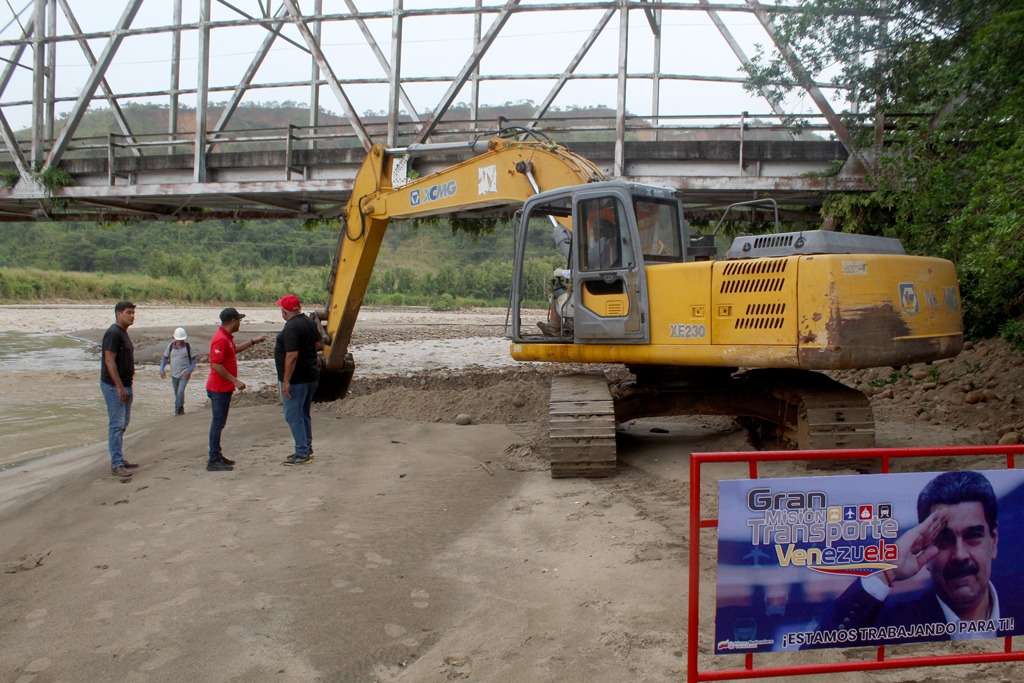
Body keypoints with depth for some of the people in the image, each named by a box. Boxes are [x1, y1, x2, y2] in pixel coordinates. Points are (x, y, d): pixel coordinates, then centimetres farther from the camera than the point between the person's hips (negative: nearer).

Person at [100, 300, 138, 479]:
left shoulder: (123, 333, 14)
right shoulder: (113, 333, -15)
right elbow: (109, 361, -20)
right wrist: (120, 387, -23)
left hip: (124, 385, 10)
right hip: (114, 386, -10)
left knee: (123, 423, 14)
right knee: (116, 424, -8)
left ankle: (119, 459, 22)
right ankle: (116, 465, -6)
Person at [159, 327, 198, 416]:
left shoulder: (188, 346, -8)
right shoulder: (171, 346, -2)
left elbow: (194, 359, -2)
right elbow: (165, 358, 8)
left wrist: (190, 370, -14)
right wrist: (162, 369, -3)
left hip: (185, 374, -3)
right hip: (174, 374, 4)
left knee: (180, 392, -15)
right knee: (177, 393, 13)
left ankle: (177, 410, -6)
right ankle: (181, 408, 32)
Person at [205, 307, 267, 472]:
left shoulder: (227, 337, 11)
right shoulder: (220, 339, -21)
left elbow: (233, 351, 31)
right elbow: (216, 365, -25)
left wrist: (252, 342, 29)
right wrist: (235, 381, -23)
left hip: (224, 388, 10)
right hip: (219, 389, -10)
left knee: (219, 422, 15)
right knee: (218, 423, -6)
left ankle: (217, 455, 24)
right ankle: (213, 461, -2)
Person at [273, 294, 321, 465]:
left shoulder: (291, 328, -21)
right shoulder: (310, 323, 7)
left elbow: (292, 356, -25)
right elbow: (317, 344, 19)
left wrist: (286, 381, -22)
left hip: (296, 379, -9)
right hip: (311, 375, 9)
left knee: (293, 415, -3)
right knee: (304, 414, 18)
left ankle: (302, 453, -2)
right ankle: (307, 449, 25)